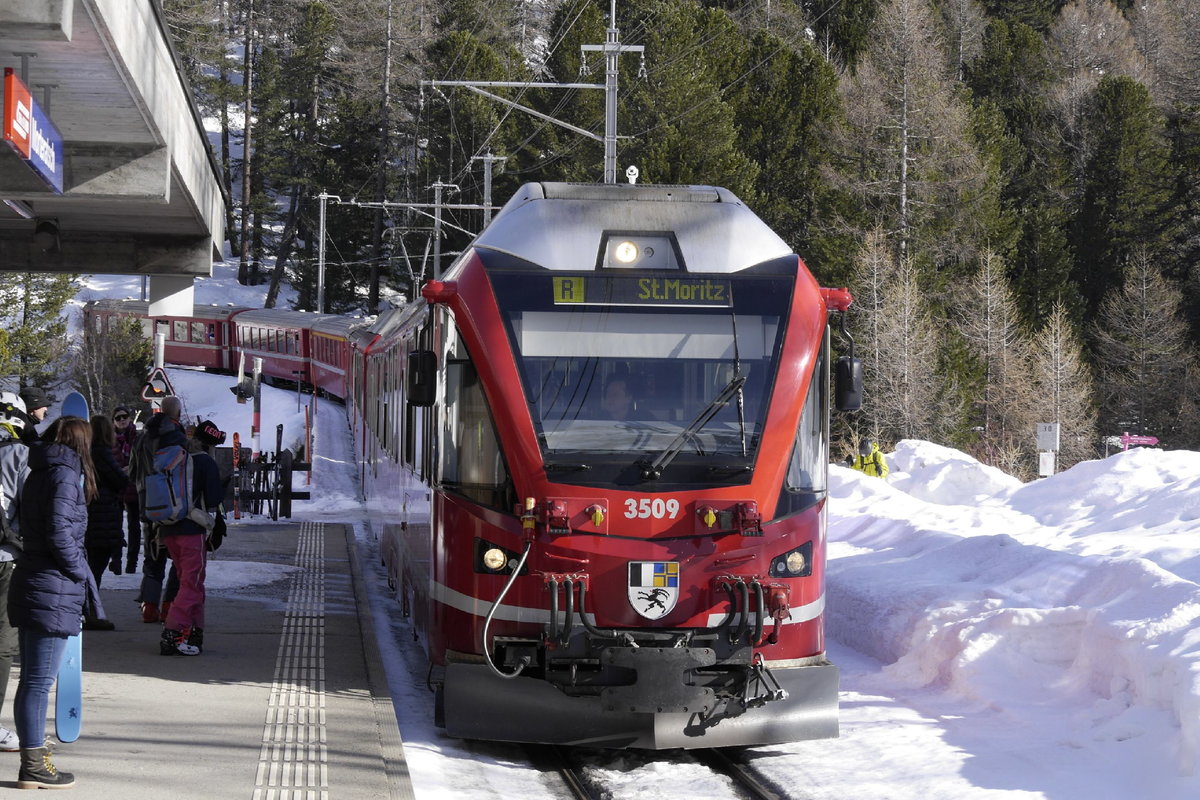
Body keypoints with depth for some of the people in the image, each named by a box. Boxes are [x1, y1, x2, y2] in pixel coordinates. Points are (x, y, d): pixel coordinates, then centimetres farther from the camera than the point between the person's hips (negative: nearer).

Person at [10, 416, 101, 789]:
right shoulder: (64, 475, -12)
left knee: (31, 679, 14)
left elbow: (39, 529, 13)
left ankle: (32, 755, 22)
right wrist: (81, 574, -8)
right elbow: (59, 534, -20)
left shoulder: (37, 475, 14)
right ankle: (34, 766, -2)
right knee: (39, 681, -5)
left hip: (29, 586, 9)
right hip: (53, 591, -9)